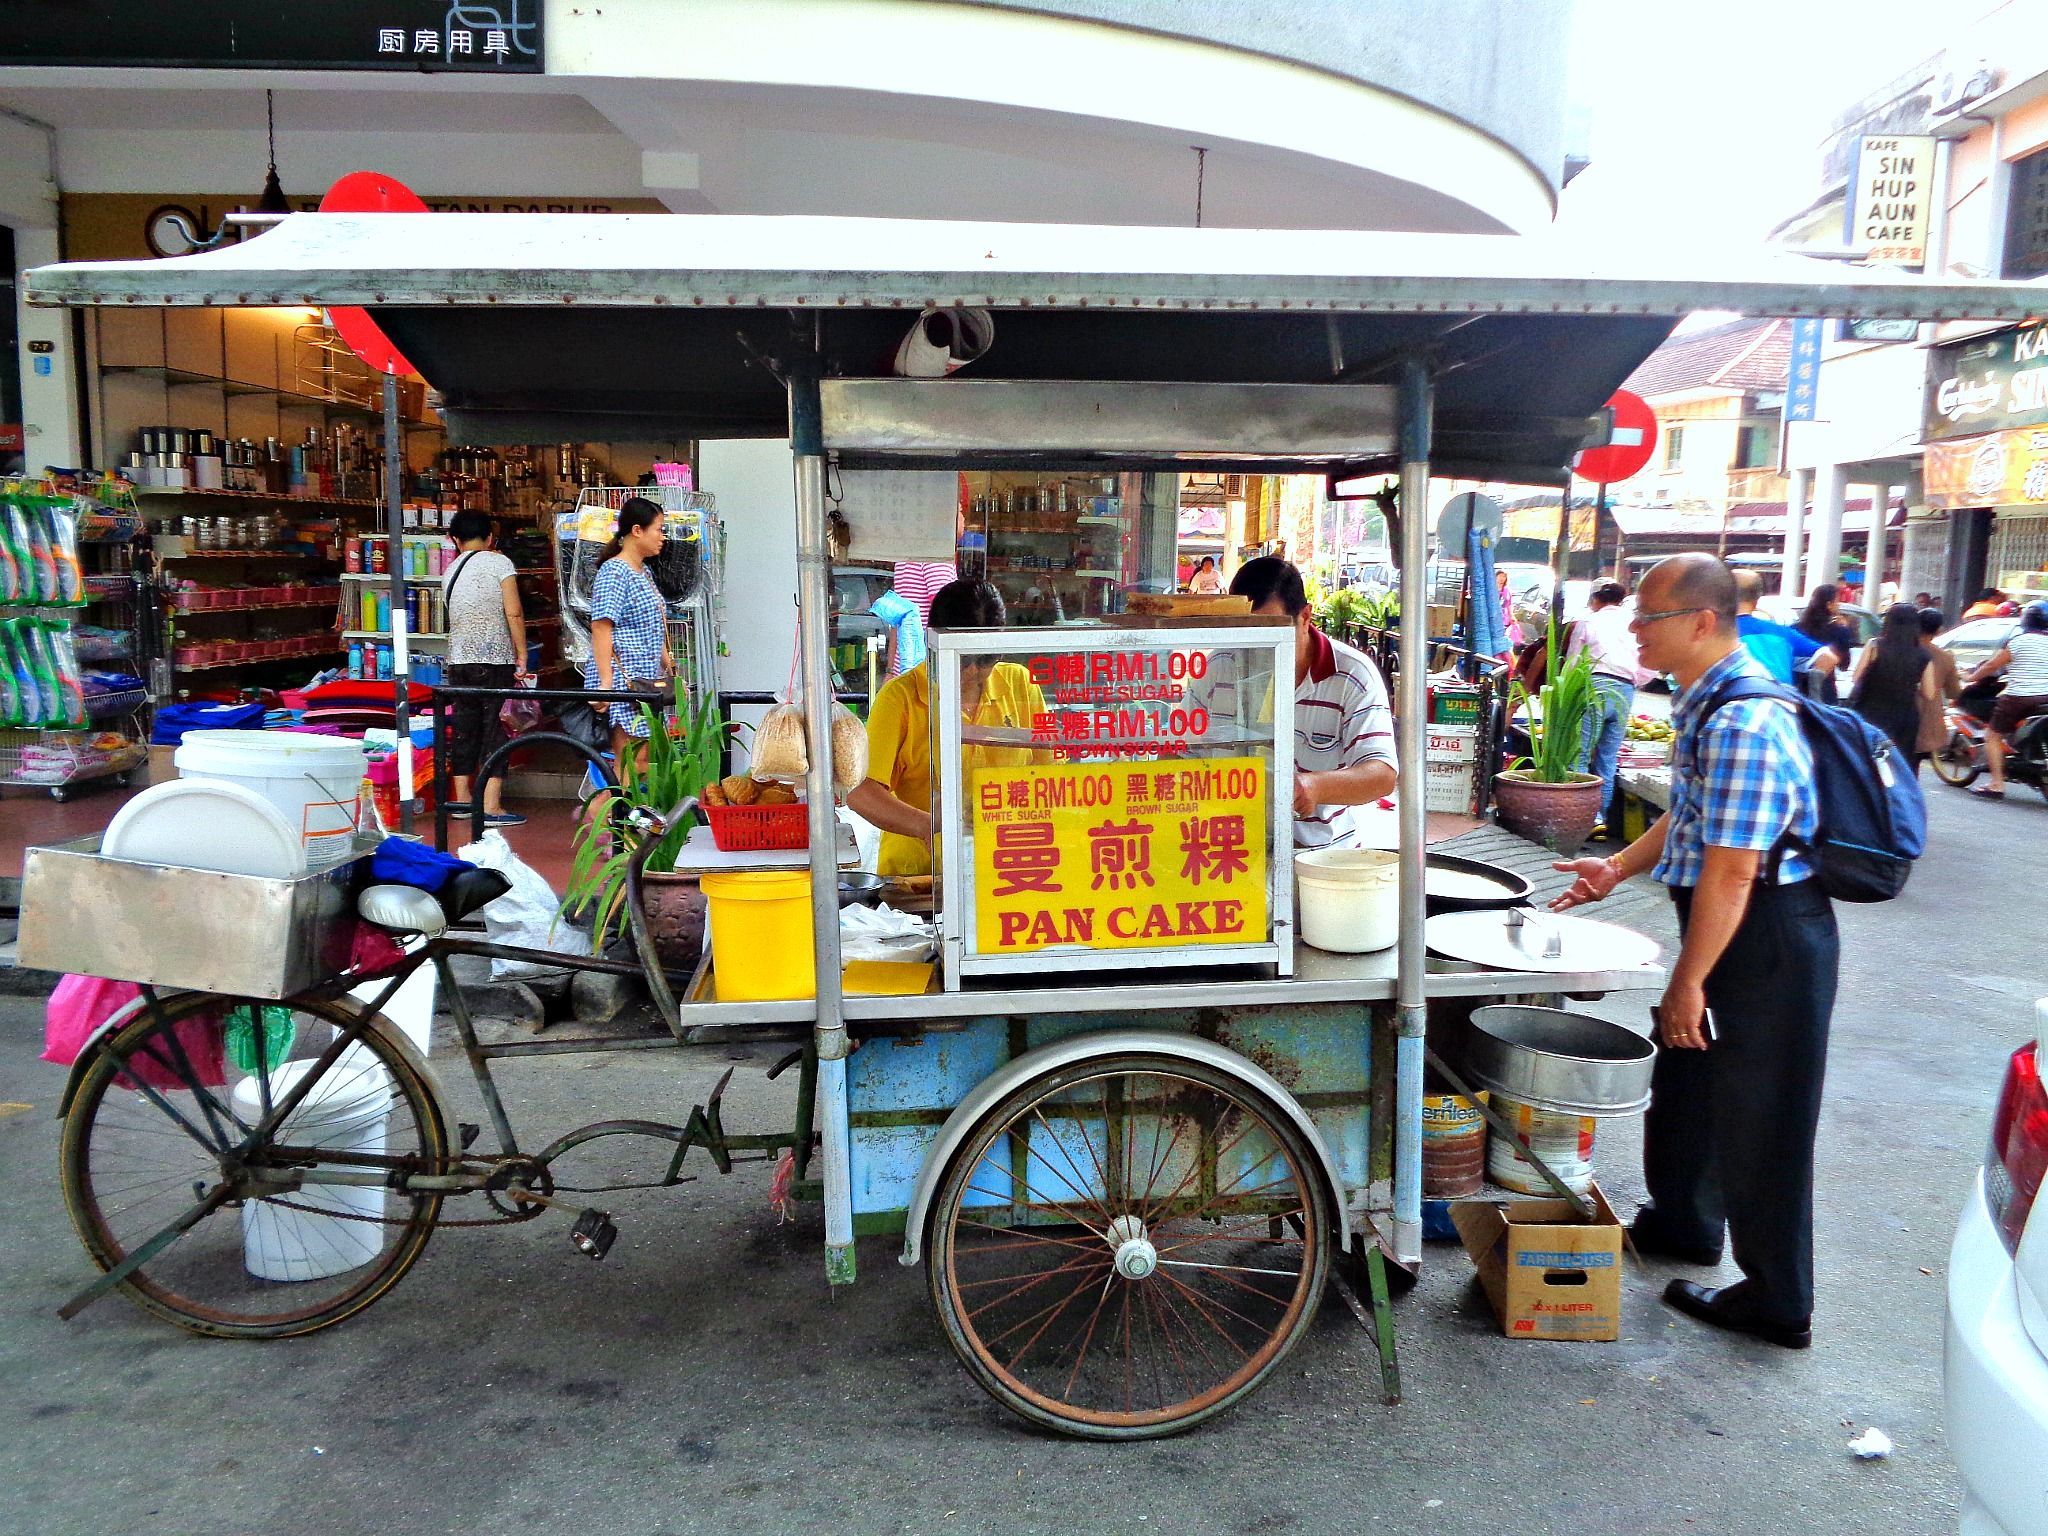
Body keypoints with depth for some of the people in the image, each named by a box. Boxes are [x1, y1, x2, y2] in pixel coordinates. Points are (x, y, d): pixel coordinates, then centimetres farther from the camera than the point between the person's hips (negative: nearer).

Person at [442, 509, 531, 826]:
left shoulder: (450, 571, 15)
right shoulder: (498, 562, -2)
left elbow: (456, 616, 18)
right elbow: (514, 614, -9)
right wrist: (522, 655, -4)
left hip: (458, 659, 6)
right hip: (494, 659, -6)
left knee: (464, 726, 14)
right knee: (494, 729, -5)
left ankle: (462, 799, 23)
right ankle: (491, 807, -8)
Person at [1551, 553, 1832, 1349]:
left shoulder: (1743, 724, -27)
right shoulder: (1705, 702, 6)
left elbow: (1729, 872, -26)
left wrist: (1689, 980, -21)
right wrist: (1618, 867, 13)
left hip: (1767, 934, -10)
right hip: (1735, 925, 10)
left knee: (1757, 1114, 3)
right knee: (1686, 1081, 24)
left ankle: (1777, 1303, 20)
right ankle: (1682, 1222, 45)